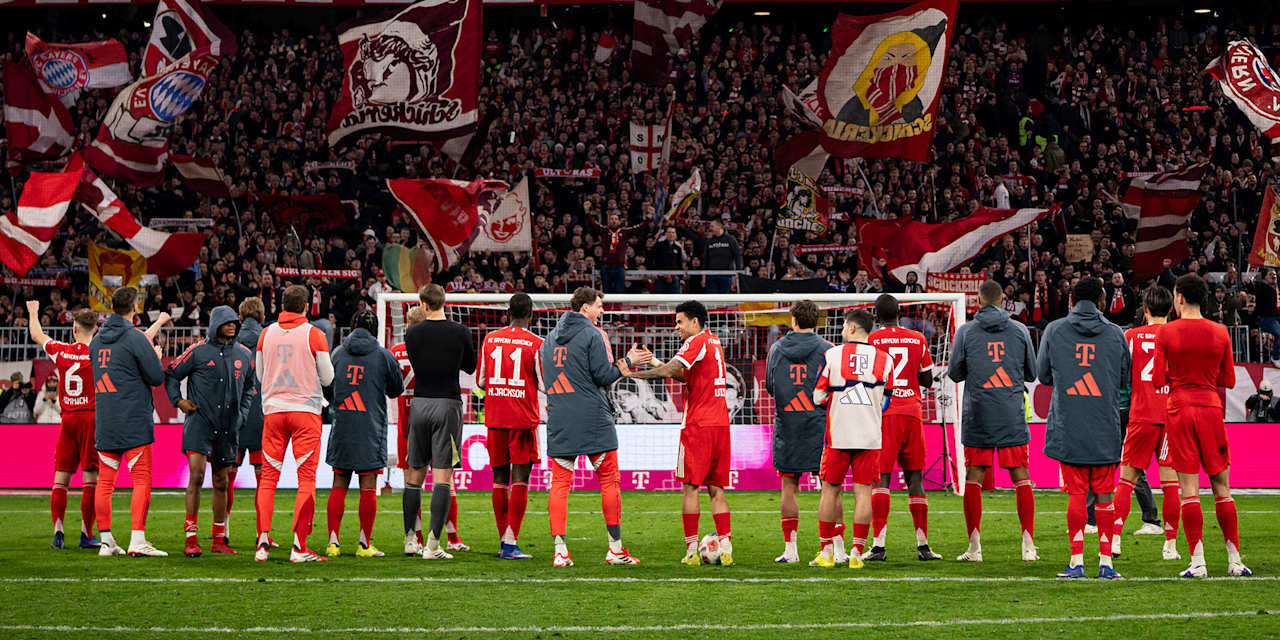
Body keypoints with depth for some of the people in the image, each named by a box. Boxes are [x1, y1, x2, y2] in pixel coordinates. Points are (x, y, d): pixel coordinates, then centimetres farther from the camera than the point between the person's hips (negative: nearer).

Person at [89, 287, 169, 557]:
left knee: (105, 482, 8)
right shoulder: (135, 339, -9)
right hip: (134, 423, -6)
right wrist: (157, 356, 13)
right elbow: (156, 377, -8)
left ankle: (106, 540, 8)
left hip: (104, 422, 6)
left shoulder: (97, 341, 11)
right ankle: (138, 540, -13)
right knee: (142, 481, -5)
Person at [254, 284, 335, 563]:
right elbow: (327, 377, -2)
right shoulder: (314, 334, -5)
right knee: (306, 479, -2)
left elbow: (259, 375, 12)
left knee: (268, 477, 7)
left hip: (273, 408, 3)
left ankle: (263, 541, -2)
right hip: (305, 408, -3)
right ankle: (299, 546, -8)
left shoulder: (267, 334, 5)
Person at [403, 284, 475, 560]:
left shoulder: (412, 333, -2)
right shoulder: (460, 332, -4)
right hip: (448, 405, -2)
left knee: (414, 474, 12)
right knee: (443, 475, -3)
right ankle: (432, 544, -10)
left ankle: (409, 539, 16)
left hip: (419, 403, 2)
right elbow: (470, 366, 10)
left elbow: (413, 363, 11)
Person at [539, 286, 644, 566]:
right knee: (609, 481, 5)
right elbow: (605, 376, -10)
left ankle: (560, 550, -7)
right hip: (593, 418, -5)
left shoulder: (550, 339, 15)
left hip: (559, 422, 5)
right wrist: (627, 362, 3)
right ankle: (616, 548, 6)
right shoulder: (592, 335, -6)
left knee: (559, 483, 3)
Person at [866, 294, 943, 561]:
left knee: (881, 477, -4)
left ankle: (878, 544, -12)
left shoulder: (871, 341, -2)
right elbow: (928, 380, 13)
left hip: (884, 413, -3)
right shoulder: (918, 340, 9)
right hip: (912, 413, 3)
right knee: (914, 477, 7)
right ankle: (922, 544, 5)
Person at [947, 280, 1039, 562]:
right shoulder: (1019, 331, 3)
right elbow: (1032, 373, 11)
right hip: (1012, 416, 1)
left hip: (978, 415, -1)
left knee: (973, 477, 4)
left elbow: (955, 373, 5)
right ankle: (1028, 544, 2)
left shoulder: (966, 331, -1)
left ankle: (974, 546, 1)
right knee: (1020, 476, 5)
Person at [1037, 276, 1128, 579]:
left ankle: (1077, 561, -4)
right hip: (1106, 428, 1)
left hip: (1068, 427, -1)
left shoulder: (1054, 331, 2)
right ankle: (1105, 561, 5)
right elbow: (1126, 379, 12)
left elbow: (1043, 375, 10)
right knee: (1104, 495, 6)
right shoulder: (1115, 334, 3)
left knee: (1076, 493, 1)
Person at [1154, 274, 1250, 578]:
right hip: (1211, 408, 2)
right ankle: (1235, 560, 8)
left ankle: (1198, 561, -7)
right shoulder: (1220, 332, 3)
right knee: (1221, 486, 8)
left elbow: (1158, 380, -6)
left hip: (1180, 408, -2)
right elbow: (1229, 381, 7)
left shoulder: (1166, 332, -4)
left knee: (1189, 487, -2)